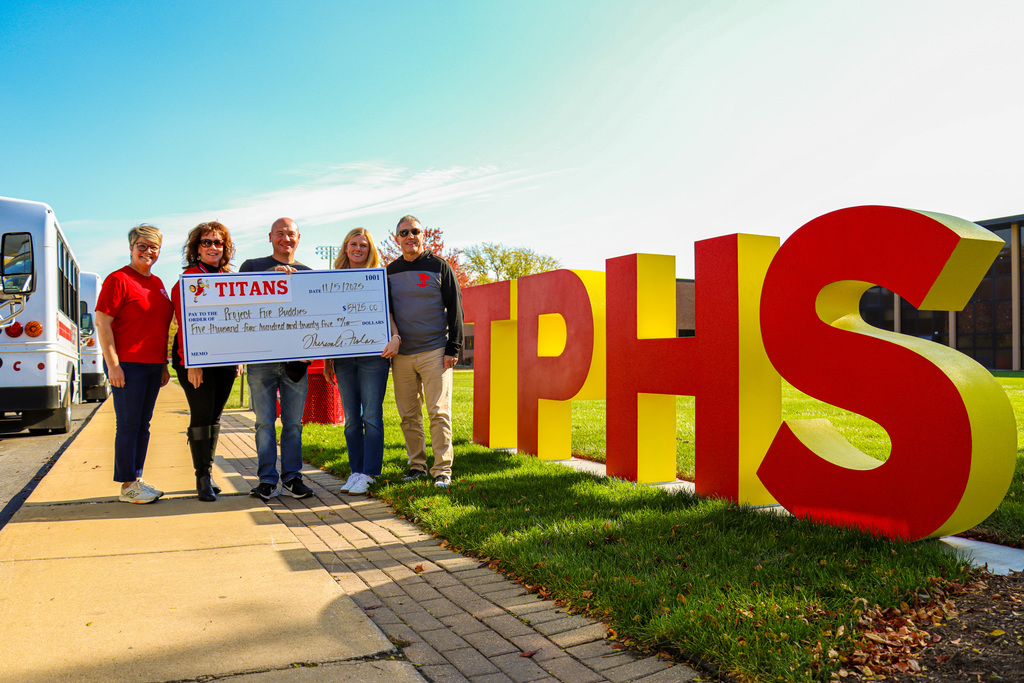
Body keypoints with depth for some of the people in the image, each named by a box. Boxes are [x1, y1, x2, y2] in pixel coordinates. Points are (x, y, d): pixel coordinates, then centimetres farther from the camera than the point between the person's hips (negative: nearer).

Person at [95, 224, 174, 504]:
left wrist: (164, 364, 18)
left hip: (153, 364, 8)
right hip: (127, 364, -7)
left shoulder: (157, 283, 16)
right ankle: (127, 486, 6)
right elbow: (102, 322, -11)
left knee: (143, 425, 12)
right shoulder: (118, 279, -6)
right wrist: (112, 364, -17)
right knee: (128, 425, -2)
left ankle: (136, 479, 21)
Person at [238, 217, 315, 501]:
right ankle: (267, 479, 11)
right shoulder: (253, 266, 9)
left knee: (293, 423, 6)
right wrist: (273, 273, -16)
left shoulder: (307, 273, 14)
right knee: (265, 422, 3)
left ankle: (292, 476, 15)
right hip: (261, 358, -1)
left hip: (295, 360, 2)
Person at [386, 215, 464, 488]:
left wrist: (453, 349, -7)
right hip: (401, 355, 4)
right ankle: (416, 465, 18)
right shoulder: (390, 271, 12)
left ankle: (442, 468, 4)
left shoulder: (439, 266, 2)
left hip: (435, 353, -4)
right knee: (409, 414, 7)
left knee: (439, 412, -4)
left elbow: (455, 309, 0)